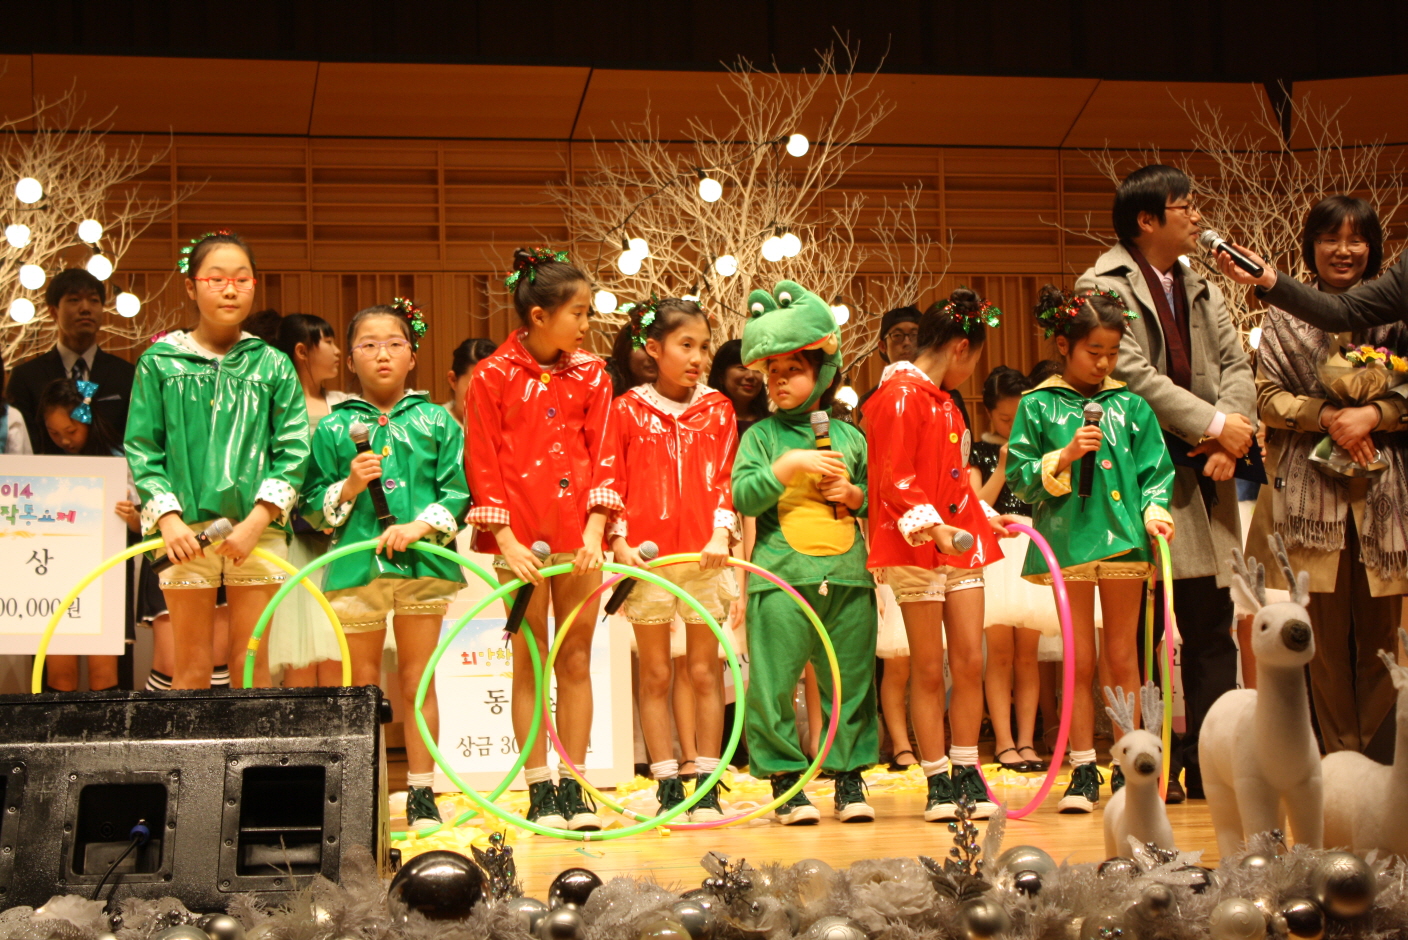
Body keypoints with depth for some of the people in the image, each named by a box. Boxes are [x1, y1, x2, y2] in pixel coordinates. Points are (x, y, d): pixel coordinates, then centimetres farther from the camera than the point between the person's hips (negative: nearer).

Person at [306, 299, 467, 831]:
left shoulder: (436, 422, 7)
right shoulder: (333, 428, 7)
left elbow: (458, 491, 1)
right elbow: (314, 505, 7)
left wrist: (420, 525, -13)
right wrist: (349, 487, -10)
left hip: (423, 565, 0)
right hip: (356, 565, 0)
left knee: (418, 682, 5)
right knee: (363, 687, 6)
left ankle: (421, 794, 12)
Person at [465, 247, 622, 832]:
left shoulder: (590, 376, 7)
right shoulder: (493, 378, -2)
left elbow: (602, 459, 5)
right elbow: (482, 466, -3)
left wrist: (594, 531, -6)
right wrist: (507, 538, -10)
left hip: (579, 537, 3)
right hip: (521, 538, -3)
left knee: (577, 660, 5)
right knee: (530, 662, 3)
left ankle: (574, 785, 12)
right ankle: (539, 790, 9)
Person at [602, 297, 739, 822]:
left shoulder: (717, 409, 8)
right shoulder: (628, 410, 4)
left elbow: (726, 479, 5)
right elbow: (613, 481, 3)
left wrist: (721, 532, -9)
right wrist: (620, 539, -8)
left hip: (705, 556, 1)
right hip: (648, 556, -1)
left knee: (705, 673, 4)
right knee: (655, 675, 3)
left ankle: (707, 786, 10)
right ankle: (667, 786, 9)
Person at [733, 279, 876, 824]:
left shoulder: (849, 436, 14)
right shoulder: (761, 435, 7)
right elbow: (742, 497, -4)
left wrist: (856, 494, -1)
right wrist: (788, 467, -12)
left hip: (847, 575, 2)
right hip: (781, 575, -2)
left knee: (851, 678, 5)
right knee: (773, 682, -3)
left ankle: (850, 776, 15)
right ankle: (785, 778, 7)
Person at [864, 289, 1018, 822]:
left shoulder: (943, 402, 21)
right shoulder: (900, 395, -9)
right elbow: (894, 481, -17)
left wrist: (986, 517, 26)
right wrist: (931, 526, -25)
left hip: (960, 543, 9)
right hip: (916, 550, -8)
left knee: (970, 662, 4)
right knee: (929, 669, -2)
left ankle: (967, 773, 11)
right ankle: (937, 782, 5)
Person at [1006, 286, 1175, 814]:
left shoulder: (1130, 404, 6)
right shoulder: (1038, 406, 3)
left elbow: (1155, 470, 6)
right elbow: (1019, 477, 1)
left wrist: (1155, 508, -11)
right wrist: (1064, 457, -12)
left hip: (1122, 537, 1)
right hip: (1067, 539, -1)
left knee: (1122, 656, 7)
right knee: (1079, 660, 5)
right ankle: (1083, 771, 11)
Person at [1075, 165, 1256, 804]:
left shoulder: (1200, 288, 19)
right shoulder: (1103, 287, -5)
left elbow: (1234, 361, 11)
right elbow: (1133, 375, -15)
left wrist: (1232, 430, -8)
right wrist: (1214, 425, -16)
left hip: (1204, 474, 7)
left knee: (1211, 623, 5)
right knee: (1141, 627, -2)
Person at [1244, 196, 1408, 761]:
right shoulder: (1283, 317, 9)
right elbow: (1268, 397, 2)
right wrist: (1328, 416, -13)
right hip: (1309, 490, 0)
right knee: (1325, 634, 0)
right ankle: (1338, 758, 7)